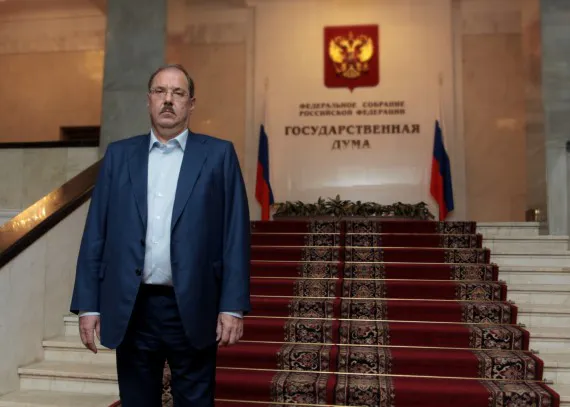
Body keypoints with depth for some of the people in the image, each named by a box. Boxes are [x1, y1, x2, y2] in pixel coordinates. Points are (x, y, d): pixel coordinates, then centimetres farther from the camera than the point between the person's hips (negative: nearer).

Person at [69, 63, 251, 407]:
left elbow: (235, 235, -3)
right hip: (130, 309, 3)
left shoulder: (219, 154, 2)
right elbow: (96, 234, 6)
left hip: (192, 309, -2)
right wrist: (88, 304, 2)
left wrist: (233, 305, -8)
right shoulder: (119, 155, 9)